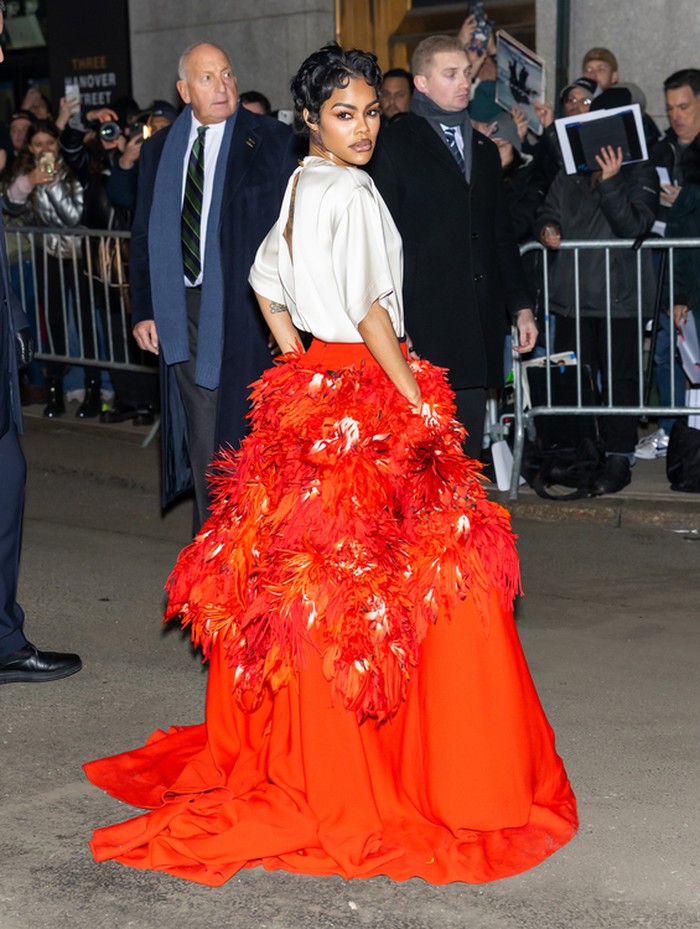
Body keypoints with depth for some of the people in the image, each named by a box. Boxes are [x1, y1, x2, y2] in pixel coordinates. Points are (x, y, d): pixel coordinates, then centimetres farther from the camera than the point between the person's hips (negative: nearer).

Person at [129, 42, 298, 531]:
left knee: (246, 431, 0)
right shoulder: (160, 149, 11)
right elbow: (144, 237, 15)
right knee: (202, 438, 10)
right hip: (183, 311, 4)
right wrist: (144, 310, 7)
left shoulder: (272, 140, -2)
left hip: (244, 308, -4)